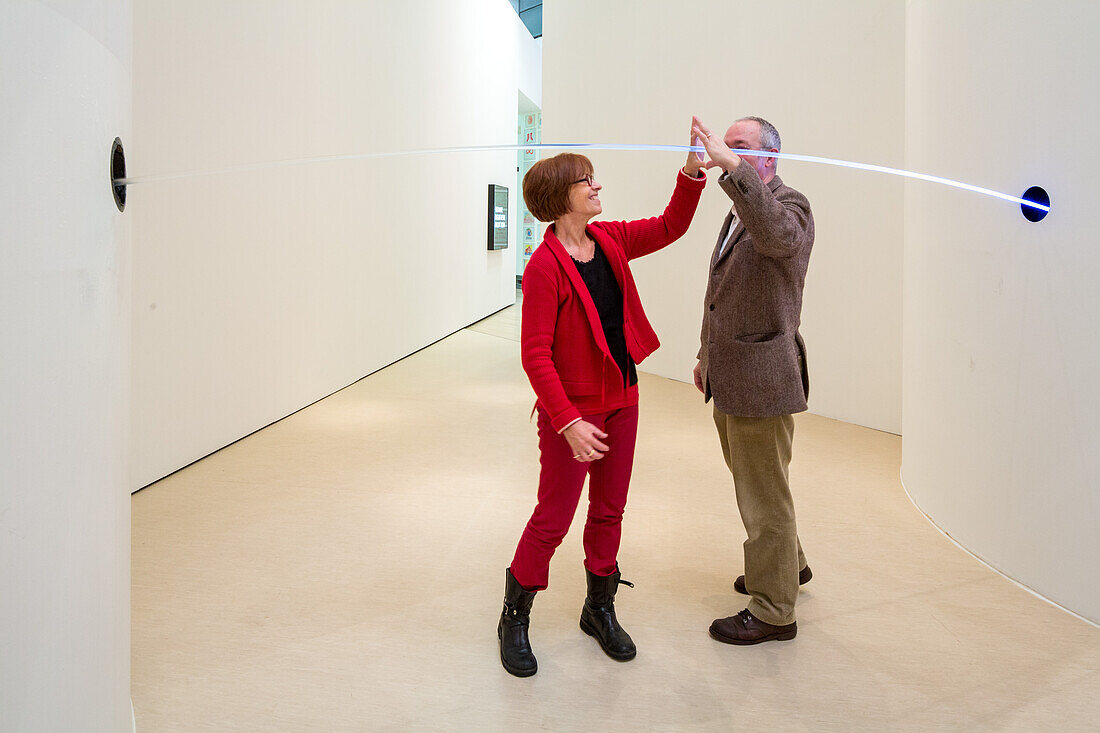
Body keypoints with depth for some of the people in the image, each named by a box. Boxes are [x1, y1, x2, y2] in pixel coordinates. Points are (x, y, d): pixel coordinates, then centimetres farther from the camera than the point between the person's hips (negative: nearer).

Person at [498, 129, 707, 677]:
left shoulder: (609, 240, 3)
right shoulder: (544, 267, -19)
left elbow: (670, 226, 13)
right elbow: (535, 355, -21)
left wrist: (691, 174, -3)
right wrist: (568, 422, -26)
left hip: (621, 400, 7)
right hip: (572, 410, -7)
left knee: (609, 510, 16)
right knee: (553, 519, 3)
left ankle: (600, 610, 35)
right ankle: (515, 619, 24)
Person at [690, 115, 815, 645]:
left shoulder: (789, 204, -12)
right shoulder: (737, 212, 17)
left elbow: (777, 235, -39)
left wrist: (733, 167, -44)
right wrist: (707, 353, 25)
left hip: (762, 376, -10)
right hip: (730, 376, 10)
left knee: (764, 495, 1)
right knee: (750, 481, 24)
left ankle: (773, 611, 16)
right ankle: (788, 565, 44)